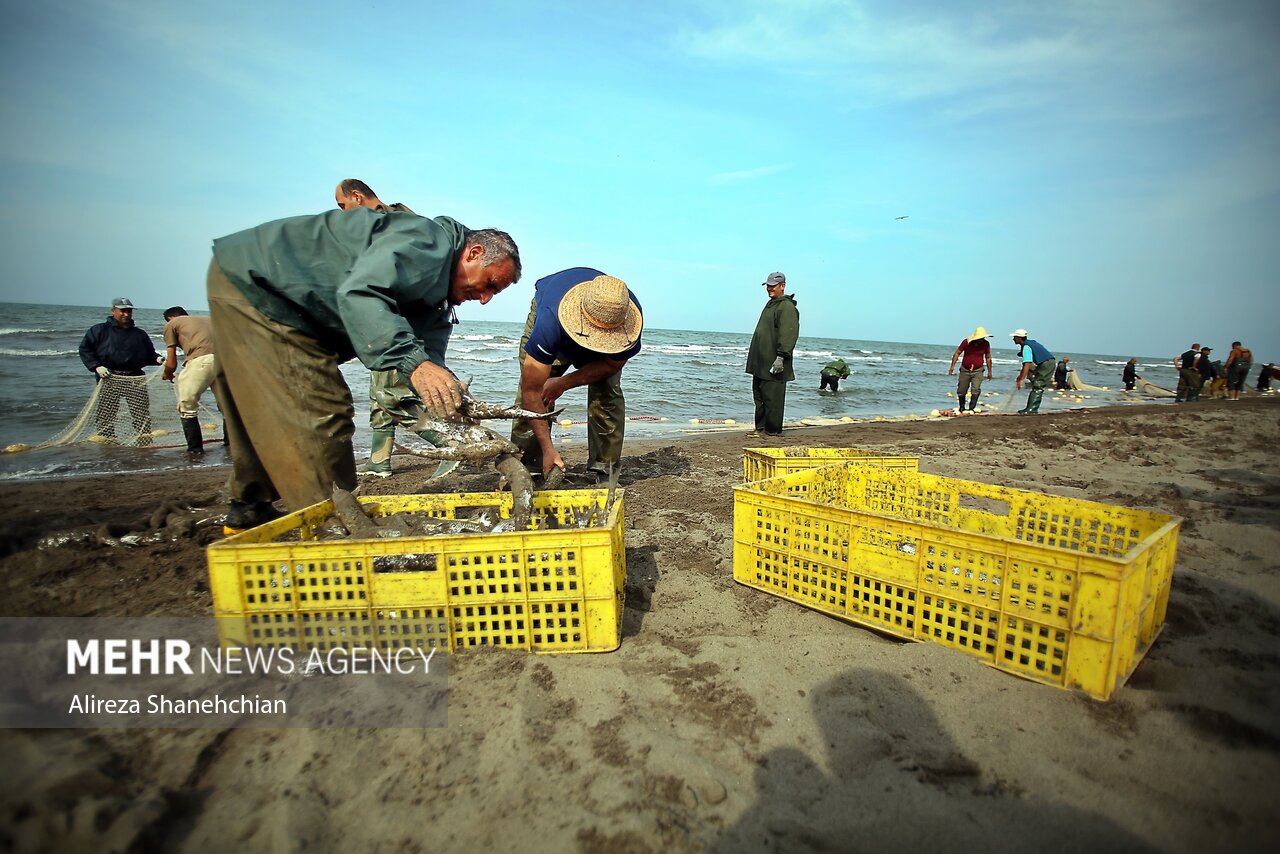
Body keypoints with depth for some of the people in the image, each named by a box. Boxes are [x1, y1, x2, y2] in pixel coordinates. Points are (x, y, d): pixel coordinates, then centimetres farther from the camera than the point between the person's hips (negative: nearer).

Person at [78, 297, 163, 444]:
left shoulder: (140, 334, 18)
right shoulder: (99, 330, 8)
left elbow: (149, 354, 24)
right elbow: (85, 349, 6)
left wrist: (157, 358, 1)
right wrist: (96, 366, -8)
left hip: (135, 377, 2)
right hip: (109, 378, -2)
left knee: (142, 413, -7)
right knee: (106, 414, -2)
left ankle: (145, 443, -5)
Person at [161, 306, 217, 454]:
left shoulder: (171, 324, 21)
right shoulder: (207, 320, 34)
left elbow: (171, 364, 16)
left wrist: (166, 374, 38)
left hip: (201, 361, -4)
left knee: (187, 407, 13)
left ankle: (195, 449, 13)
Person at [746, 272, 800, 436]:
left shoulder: (787, 307, -11)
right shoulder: (771, 304, 20)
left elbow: (789, 335, -20)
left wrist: (781, 356, -26)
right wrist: (752, 350, 27)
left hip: (774, 363, -10)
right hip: (760, 363, 10)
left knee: (772, 398, -5)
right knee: (759, 396, 13)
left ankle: (773, 431, 3)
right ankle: (760, 428, 21)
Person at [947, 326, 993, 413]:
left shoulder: (986, 344, -4)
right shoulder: (966, 342, -10)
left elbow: (988, 358, 6)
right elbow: (957, 353, -3)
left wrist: (989, 371, 9)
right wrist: (952, 366, -11)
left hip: (977, 371, 0)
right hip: (965, 370, 0)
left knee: (975, 390, -16)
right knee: (961, 391, 6)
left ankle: (972, 408, -9)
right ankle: (961, 407, 27)